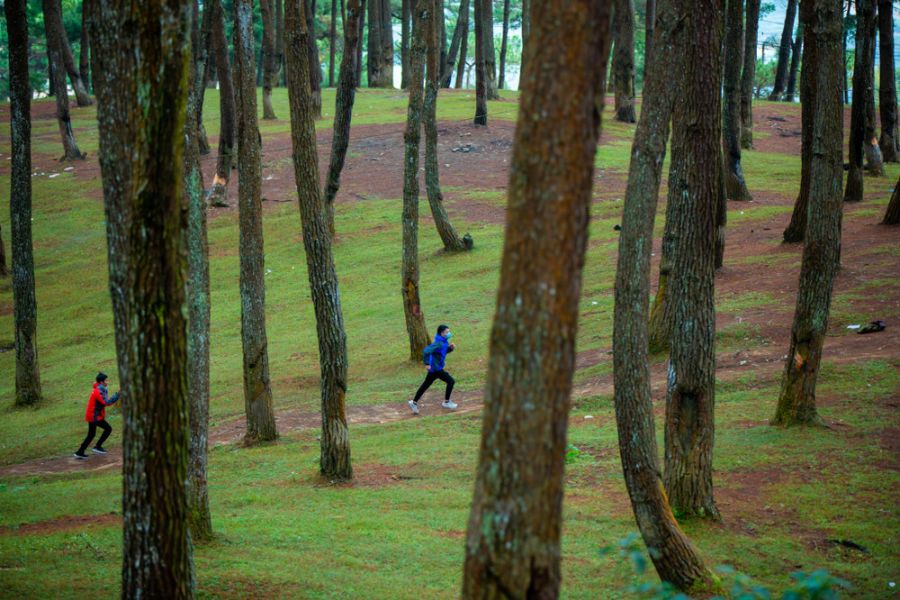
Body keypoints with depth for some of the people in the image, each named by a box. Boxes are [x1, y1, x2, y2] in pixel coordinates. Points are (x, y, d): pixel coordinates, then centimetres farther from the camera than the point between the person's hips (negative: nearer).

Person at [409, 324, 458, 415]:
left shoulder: (444, 342, 5)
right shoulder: (439, 343, -24)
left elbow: (444, 351, 22)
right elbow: (426, 351, -31)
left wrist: (451, 348, 3)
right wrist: (427, 363, -26)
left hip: (435, 368, 10)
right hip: (436, 368, -10)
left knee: (426, 385, 16)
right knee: (451, 381, -1)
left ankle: (414, 402, 22)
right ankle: (446, 402, 11)